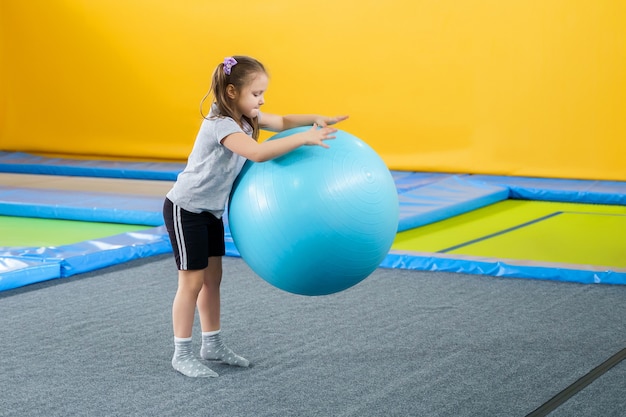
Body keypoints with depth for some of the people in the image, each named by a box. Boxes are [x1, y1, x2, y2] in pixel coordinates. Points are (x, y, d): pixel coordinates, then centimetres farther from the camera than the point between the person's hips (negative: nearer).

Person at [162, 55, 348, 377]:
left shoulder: (245, 117, 0)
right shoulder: (220, 125, -28)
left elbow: (281, 122, 7)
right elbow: (257, 153, -42)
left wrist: (315, 120, -11)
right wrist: (303, 138, -43)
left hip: (212, 210, 9)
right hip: (184, 209, -9)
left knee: (212, 277, 14)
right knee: (192, 281, -3)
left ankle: (212, 345, 25)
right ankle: (182, 355, 6)